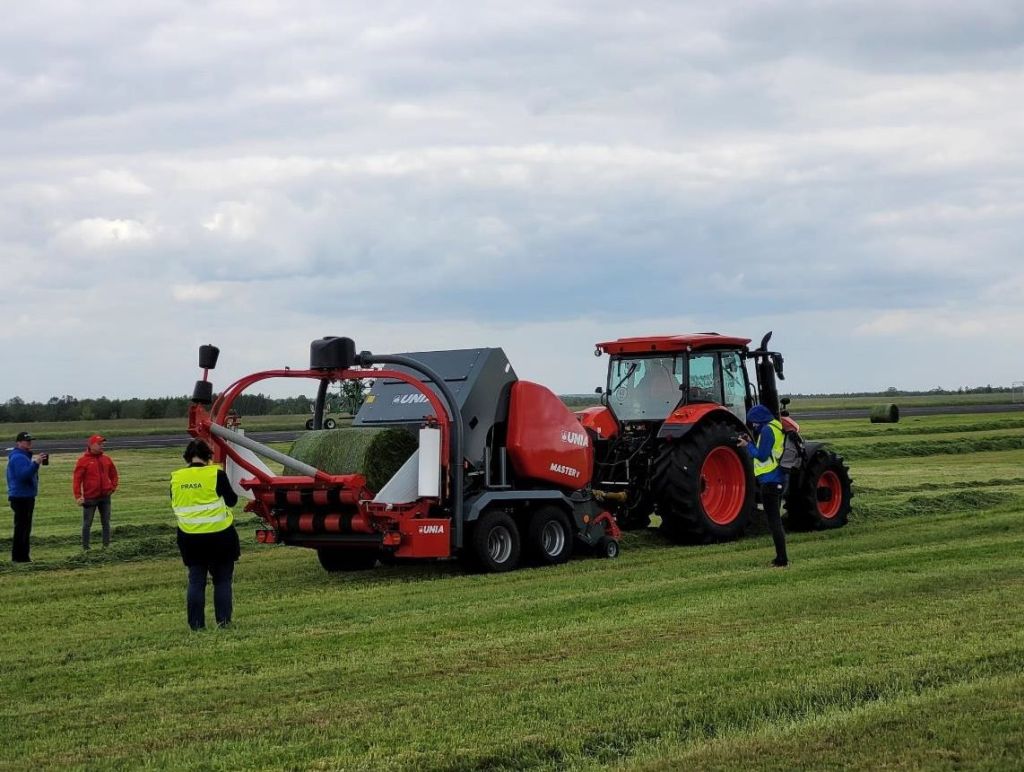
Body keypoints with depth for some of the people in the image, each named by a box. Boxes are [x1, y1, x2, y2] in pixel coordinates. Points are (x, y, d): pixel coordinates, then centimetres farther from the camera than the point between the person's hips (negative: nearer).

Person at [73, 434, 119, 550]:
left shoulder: (106, 459, 8)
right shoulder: (83, 460, -8)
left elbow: (113, 474, 20)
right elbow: (76, 479, -10)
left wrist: (113, 487, 8)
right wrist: (78, 496, -16)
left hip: (105, 497, 5)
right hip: (90, 498, -4)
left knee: (106, 523, 8)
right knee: (87, 524, 3)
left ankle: (107, 546, 14)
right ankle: (85, 548, 9)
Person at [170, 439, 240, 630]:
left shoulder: (176, 478, 1)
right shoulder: (216, 474, -10)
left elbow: (175, 506, 14)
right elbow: (231, 500, -3)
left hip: (190, 537, 3)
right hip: (219, 535, -3)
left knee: (196, 580, 9)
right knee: (222, 579, 8)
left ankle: (196, 623, 7)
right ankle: (223, 621, 6)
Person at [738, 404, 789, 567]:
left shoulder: (767, 430, -14)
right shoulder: (777, 428, 15)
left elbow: (762, 455, -18)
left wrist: (748, 445, -6)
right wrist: (751, 443, 9)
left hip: (770, 481, -10)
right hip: (778, 480, 10)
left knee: (773, 521, -7)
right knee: (776, 520, 16)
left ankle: (782, 559, -9)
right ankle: (781, 558, 21)